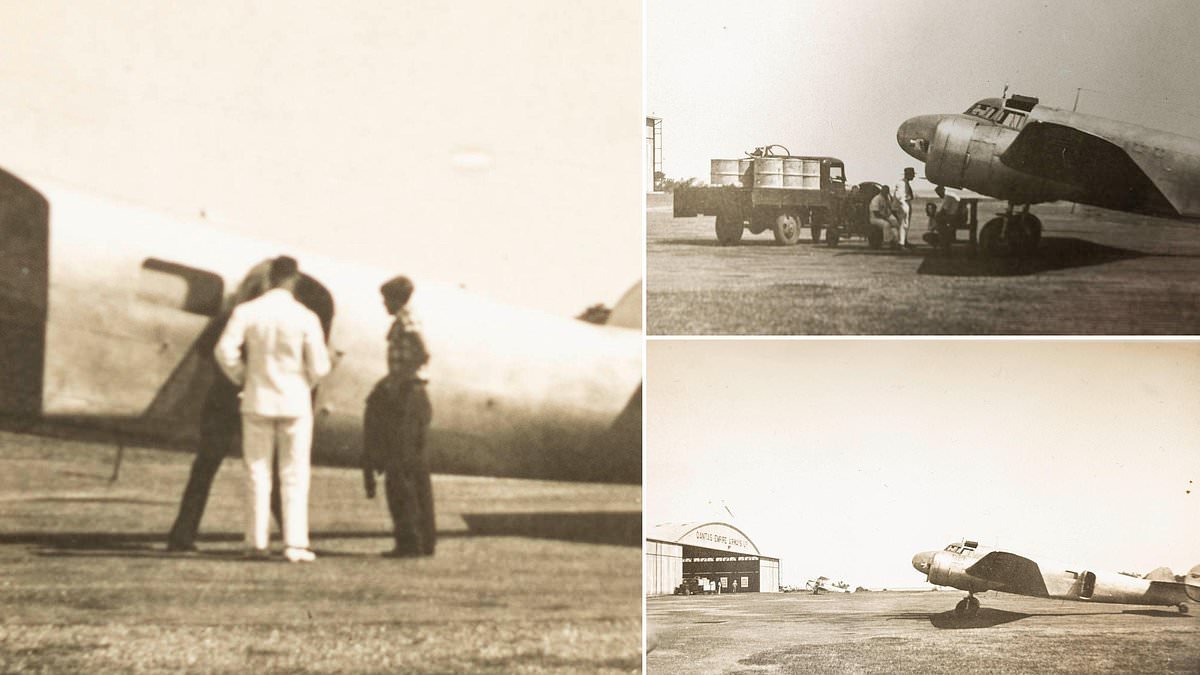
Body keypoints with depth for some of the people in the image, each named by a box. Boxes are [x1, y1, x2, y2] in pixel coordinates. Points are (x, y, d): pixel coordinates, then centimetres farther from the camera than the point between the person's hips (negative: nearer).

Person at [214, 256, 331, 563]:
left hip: (257, 400, 1)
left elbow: (225, 350, -13)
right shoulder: (305, 317, -9)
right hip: (295, 402, -1)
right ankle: (295, 543, 1)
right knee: (294, 475, 5)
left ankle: (256, 542, 10)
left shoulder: (246, 312, -6)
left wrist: (241, 377, 5)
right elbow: (320, 366, -10)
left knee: (257, 472, 10)